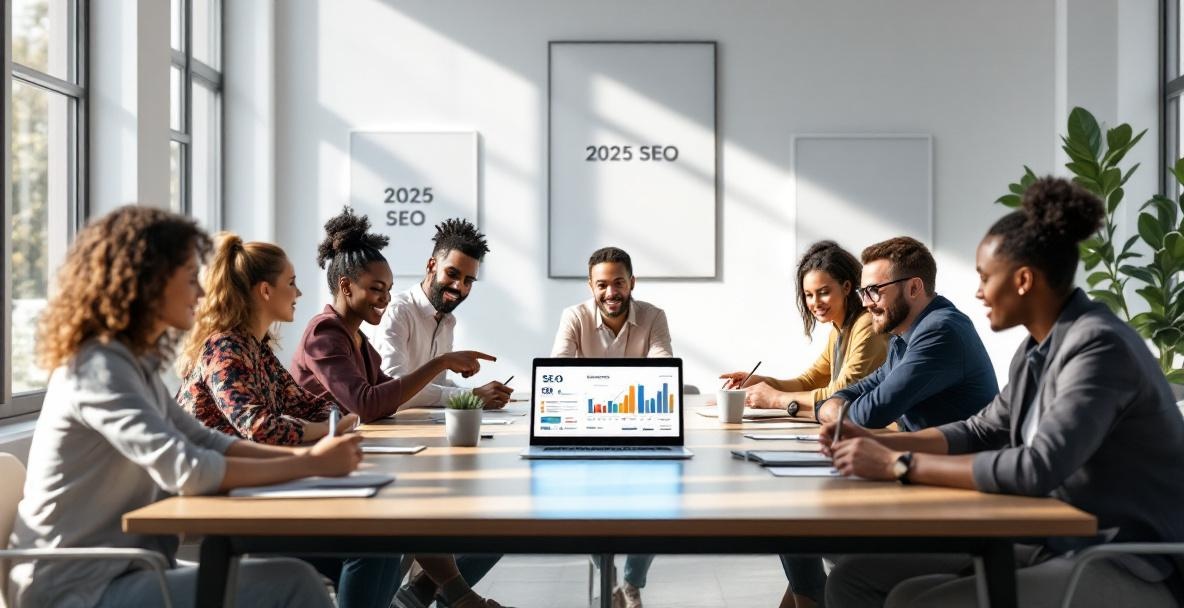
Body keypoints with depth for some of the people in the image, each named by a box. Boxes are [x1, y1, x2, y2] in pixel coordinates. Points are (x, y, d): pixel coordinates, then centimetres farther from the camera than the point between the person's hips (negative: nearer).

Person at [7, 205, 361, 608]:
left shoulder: (133, 362, 11)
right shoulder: (99, 368, -19)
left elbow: (205, 443, 11)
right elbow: (188, 471, -28)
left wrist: (303, 454, -4)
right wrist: (312, 464, -20)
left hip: (121, 570, 9)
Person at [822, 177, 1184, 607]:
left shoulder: (1100, 347, -20)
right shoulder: (1038, 348, 8)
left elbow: (1038, 468, -31)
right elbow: (984, 431, 18)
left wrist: (900, 465, -25)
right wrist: (877, 443, 5)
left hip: (1130, 569, -9)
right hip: (1057, 542, 9)